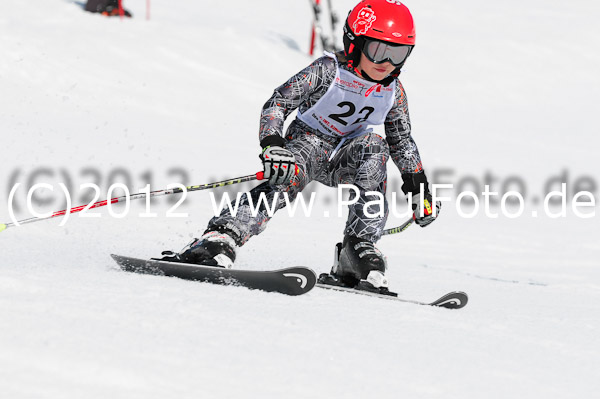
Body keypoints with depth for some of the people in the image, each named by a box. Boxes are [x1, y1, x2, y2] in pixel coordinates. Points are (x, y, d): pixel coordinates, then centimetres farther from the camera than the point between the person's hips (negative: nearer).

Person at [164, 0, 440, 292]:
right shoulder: (328, 70, -16)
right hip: (308, 140, -4)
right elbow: (277, 103, -20)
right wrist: (272, 146, -36)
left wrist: (419, 188, 12)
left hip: (344, 158, 4)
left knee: (374, 147, -30)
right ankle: (222, 238, -49)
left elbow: (402, 141, 14)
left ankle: (358, 249, -31)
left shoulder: (393, 91, -1)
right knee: (287, 178, -37)